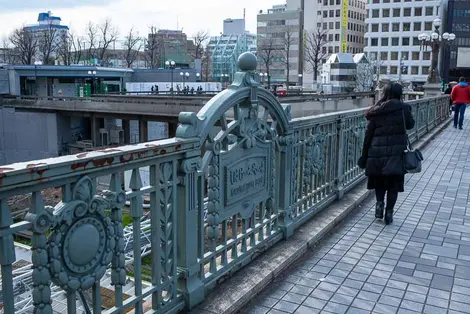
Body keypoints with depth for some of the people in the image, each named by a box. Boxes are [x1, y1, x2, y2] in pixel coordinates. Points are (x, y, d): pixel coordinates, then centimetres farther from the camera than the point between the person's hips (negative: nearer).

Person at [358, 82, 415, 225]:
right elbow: (410, 125, 11)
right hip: (396, 152, -2)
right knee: (393, 183, 10)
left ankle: (379, 203, 10)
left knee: (379, 180, 22)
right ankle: (389, 212, 13)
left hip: (377, 151, 2)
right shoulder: (403, 108, -5)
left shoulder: (376, 111, 1)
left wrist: (364, 155, 8)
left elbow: (368, 134, 2)